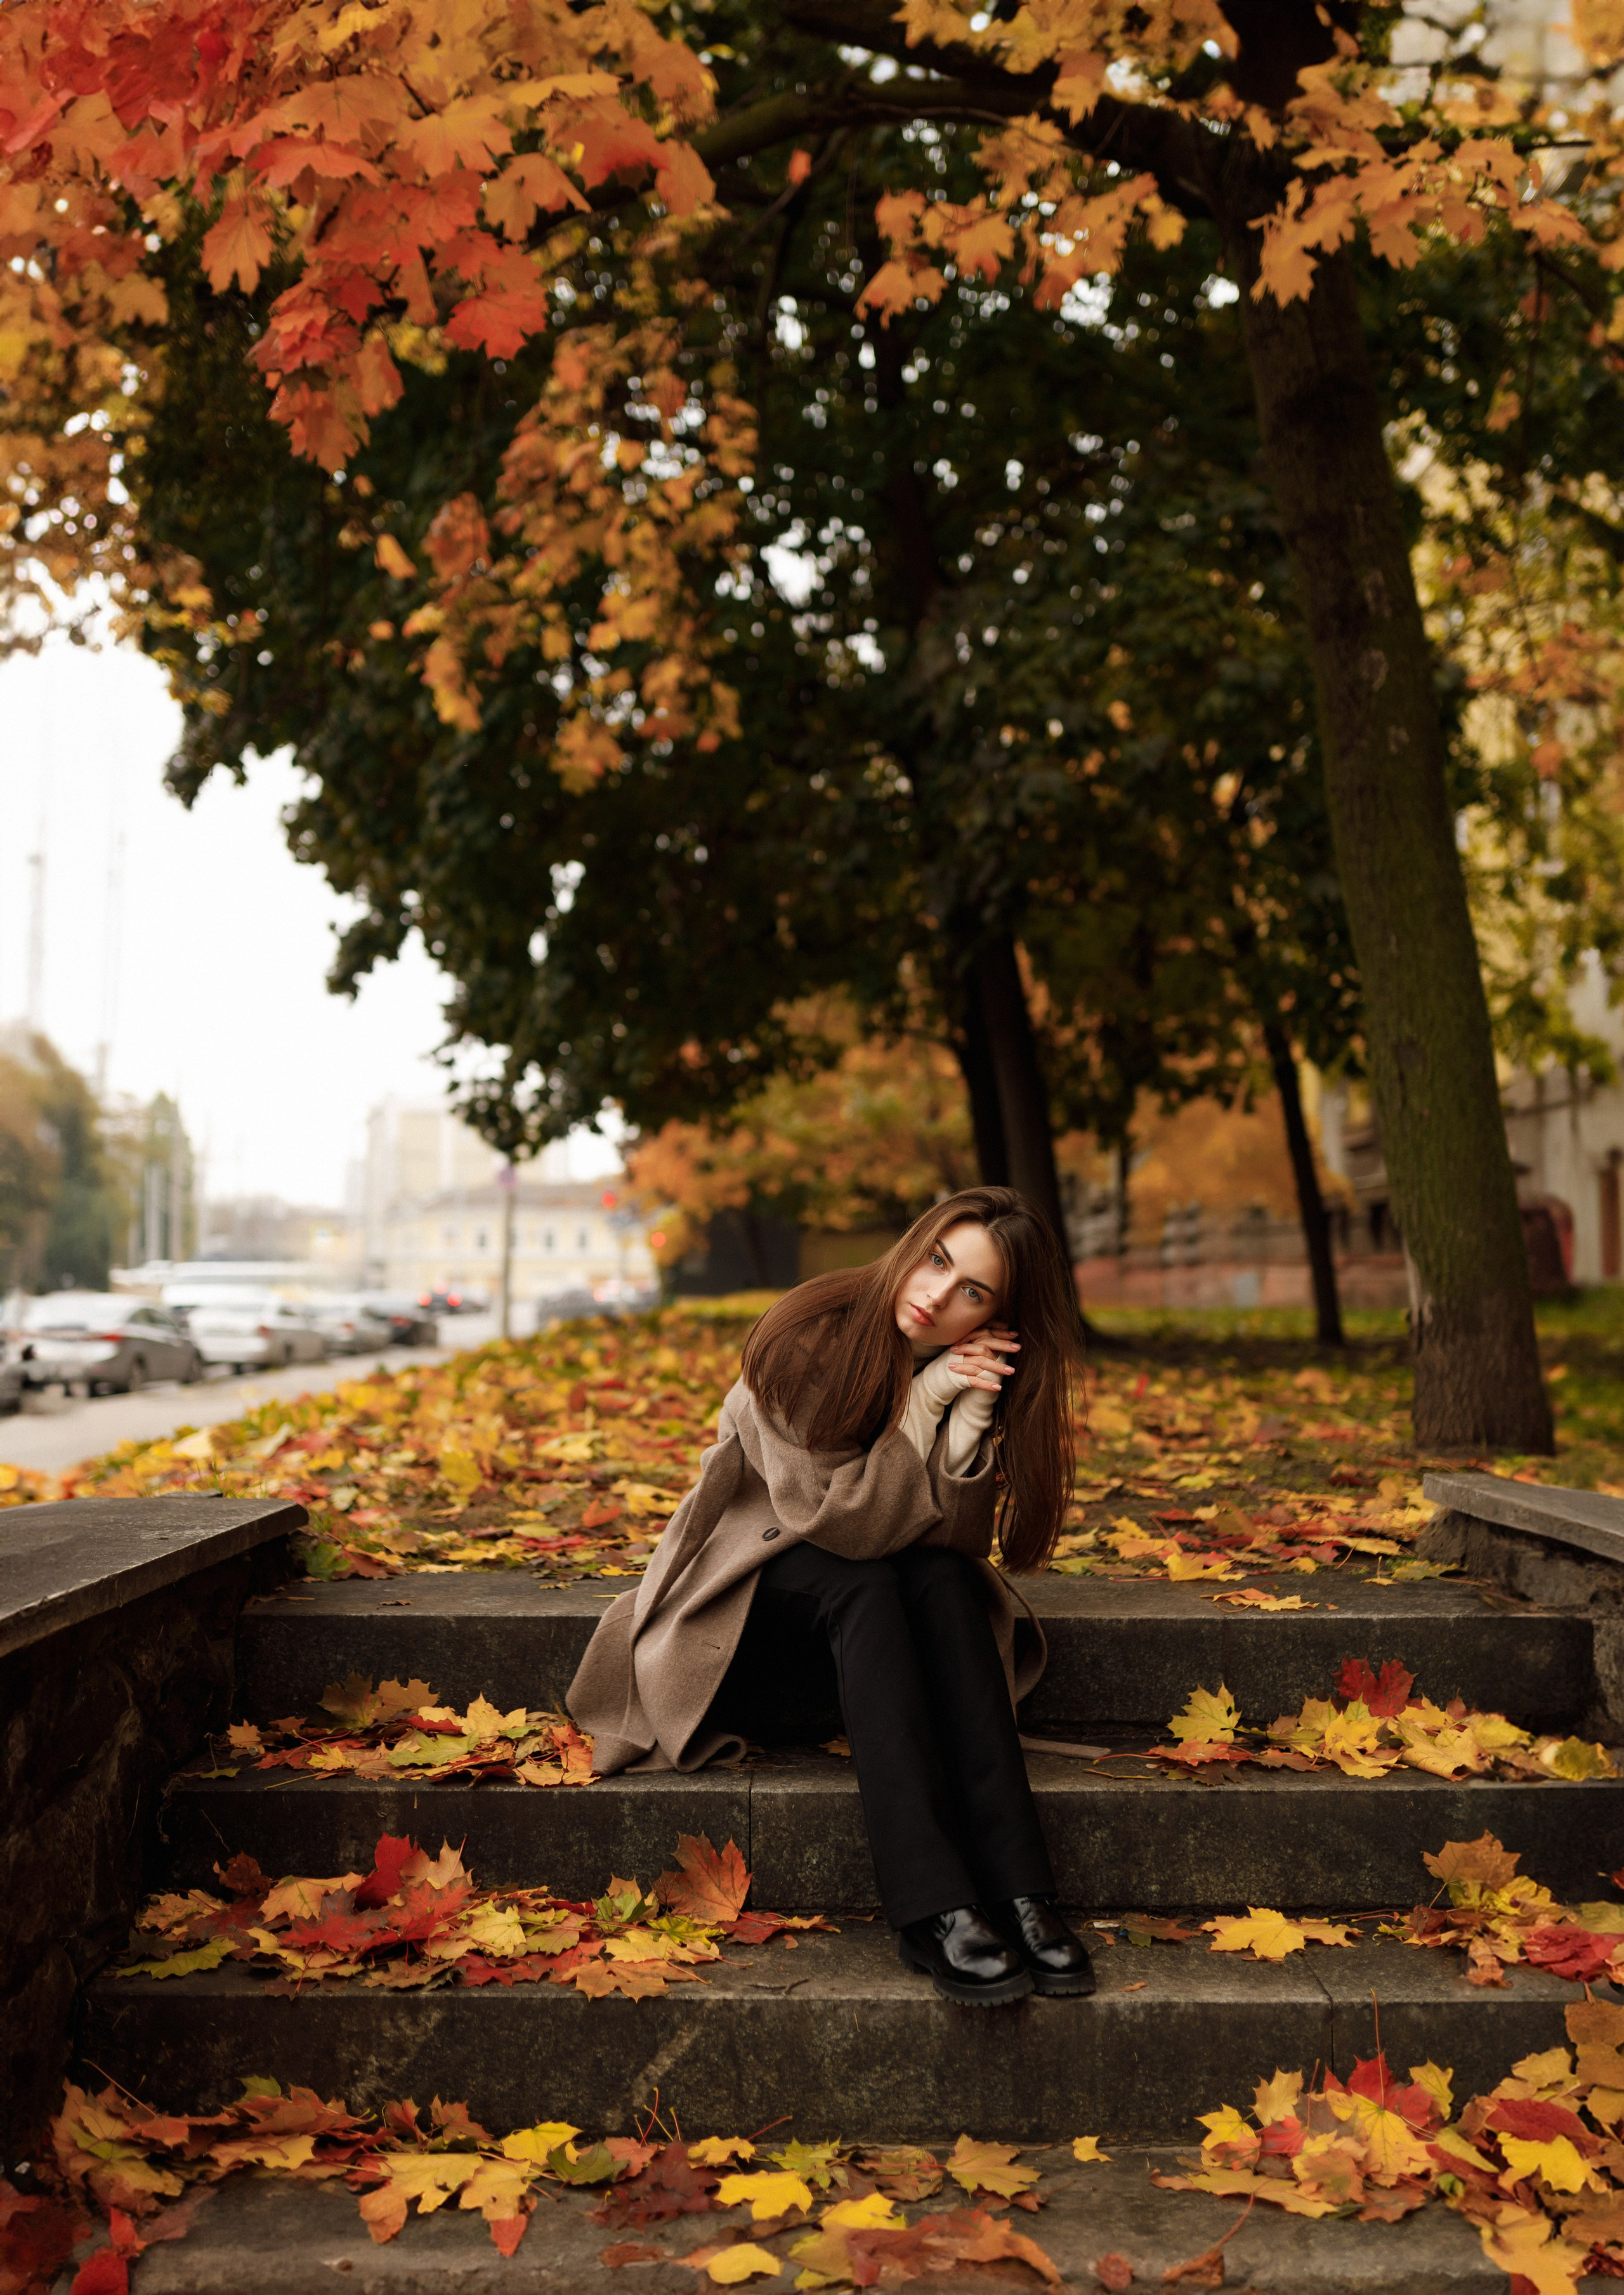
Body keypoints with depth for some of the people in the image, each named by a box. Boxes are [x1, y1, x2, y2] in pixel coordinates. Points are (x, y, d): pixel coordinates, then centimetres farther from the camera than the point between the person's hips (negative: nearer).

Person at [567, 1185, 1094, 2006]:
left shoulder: (978, 1371, -11)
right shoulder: (808, 1339, -25)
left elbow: (956, 1538, -18)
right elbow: (837, 1522, -24)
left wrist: (969, 1424, -34)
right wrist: (924, 1401, -30)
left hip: (884, 1580, 4)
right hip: (755, 1570, -4)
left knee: (945, 1578, -28)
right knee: (862, 1583, -34)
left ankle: (1016, 1895, -35)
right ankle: (930, 1909, -42)